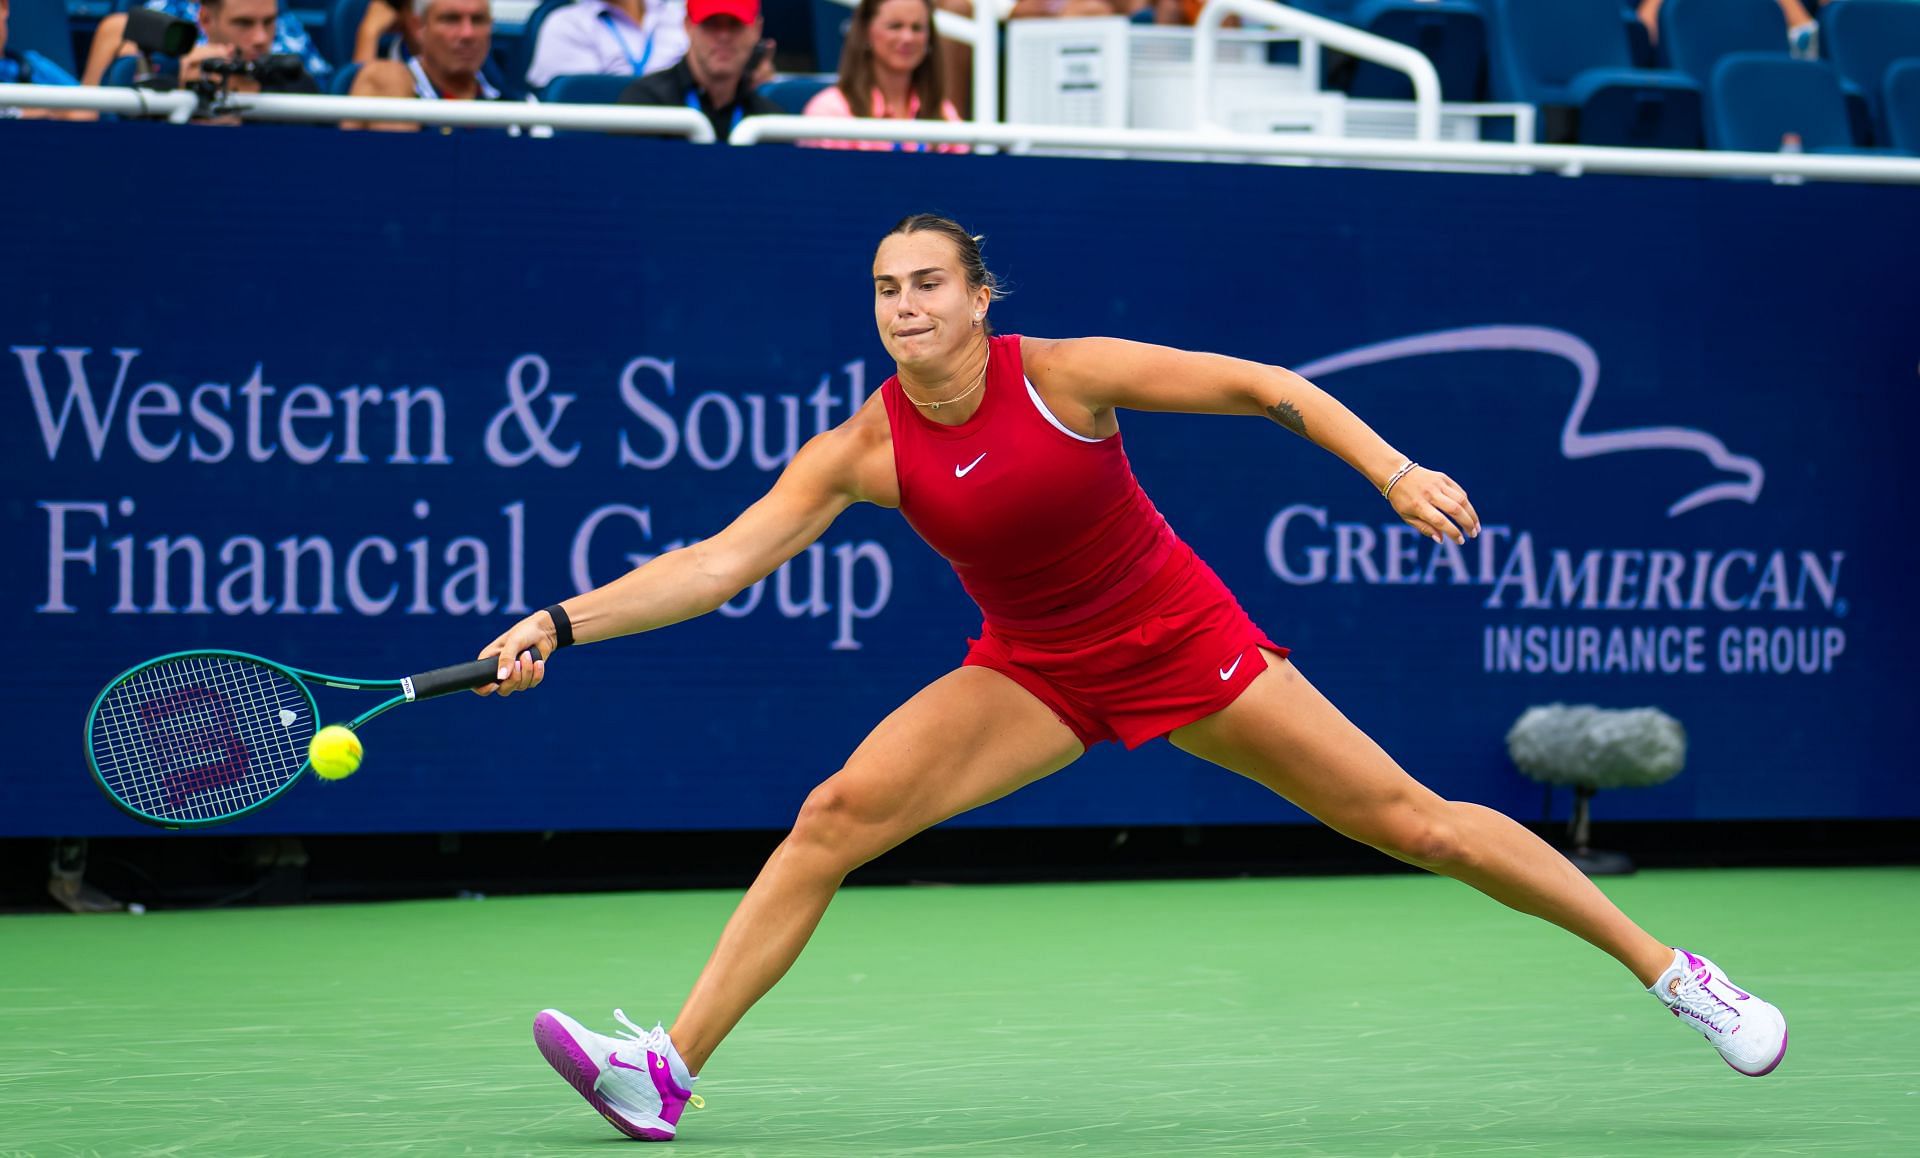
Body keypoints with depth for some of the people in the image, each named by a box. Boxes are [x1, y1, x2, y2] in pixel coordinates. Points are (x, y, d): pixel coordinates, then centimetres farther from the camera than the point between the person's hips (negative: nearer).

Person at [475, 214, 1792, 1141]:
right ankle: (669, 1069, -18)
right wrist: (560, 625, -28)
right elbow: (720, 560, -17)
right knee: (836, 815, -18)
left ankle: (1669, 969, 11)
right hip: (1032, 674, 2)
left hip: (1184, 645, -2)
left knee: (1415, 821, -3)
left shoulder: (1067, 376, -21)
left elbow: (1270, 389, -14)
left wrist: (1395, 471, -24)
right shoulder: (864, 450, -13)